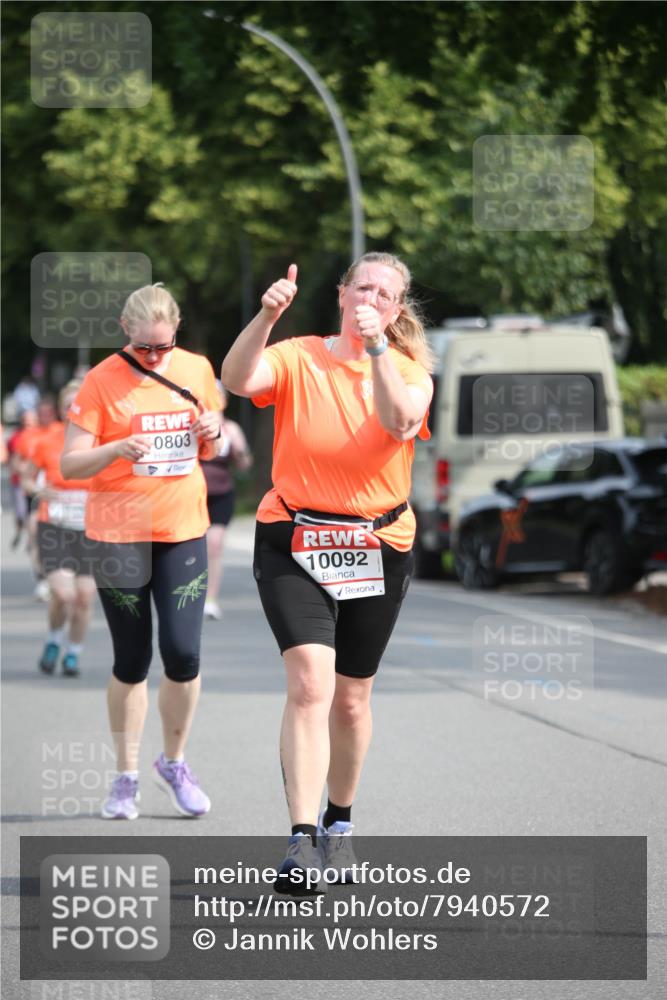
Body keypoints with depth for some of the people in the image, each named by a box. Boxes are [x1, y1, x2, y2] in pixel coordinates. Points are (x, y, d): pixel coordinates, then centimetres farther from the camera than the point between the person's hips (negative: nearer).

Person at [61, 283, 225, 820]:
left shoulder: (197, 370, 5)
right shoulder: (102, 381, -6)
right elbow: (70, 464, -8)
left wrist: (212, 434, -5)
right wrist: (117, 449, -26)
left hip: (184, 531, 2)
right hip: (119, 534, -2)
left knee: (183, 654, -6)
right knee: (132, 660, 2)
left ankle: (174, 762, 16)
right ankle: (127, 775, 16)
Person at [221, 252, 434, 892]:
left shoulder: (409, 371, 1)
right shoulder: (298, 359, -2)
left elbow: (400, 423, -21)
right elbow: (238, 378, -22)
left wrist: (376, 349, -30)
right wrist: (266, 317, -37)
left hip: (378, 550, 2)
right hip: (293, 545, -2)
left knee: (351, 696, 12)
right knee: (310, 681, -19)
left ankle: (338, 822, 35)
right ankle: (302, 842, -23)